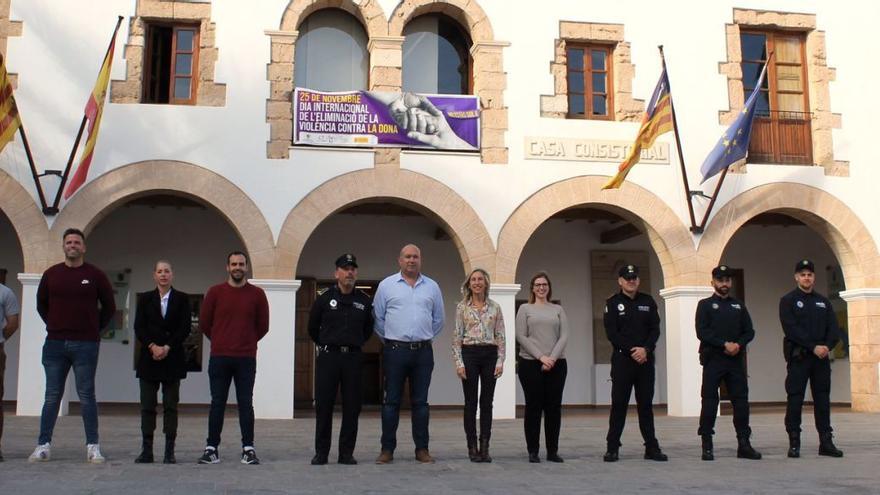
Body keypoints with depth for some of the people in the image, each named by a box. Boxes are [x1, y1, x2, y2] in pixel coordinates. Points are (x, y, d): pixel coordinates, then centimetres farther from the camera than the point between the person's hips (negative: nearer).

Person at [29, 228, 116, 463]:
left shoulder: (95, 275, 2)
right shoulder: (51, 274, 8)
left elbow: (109, 307, 8)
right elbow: (41, 304, 20)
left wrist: (95, 328, 4)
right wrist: (54, 326, 11)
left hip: (86, 345, -2)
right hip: (55, 344, 2)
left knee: (86, 396, 0)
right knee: (52, 396, 6)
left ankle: (93, 446, 4)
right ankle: (43, 445, 11)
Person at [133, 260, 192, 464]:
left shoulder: (182, 299, 6)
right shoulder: (145, 298, 10)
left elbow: (185, 328, -1)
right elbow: (139, 327, 3)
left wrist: (167, 348, -10)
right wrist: (153, 347, -11)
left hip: (173, 359, -1)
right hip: (148, 359, 1)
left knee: (171, 406, 0)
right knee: (147, 406, 1)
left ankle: (169, 451, 2)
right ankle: (146, 450, 5)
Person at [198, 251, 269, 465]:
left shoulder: (257, 294, 3)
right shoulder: (215, 292, 3)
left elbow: (263, 326, 10)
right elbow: (204, 323, 9)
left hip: (246, 359, 0)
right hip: (219, 357, 0)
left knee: (246, 404, 2)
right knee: (217, 403, 4)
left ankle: (248, 449, 7)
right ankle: (212, 449, 10)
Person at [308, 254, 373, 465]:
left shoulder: (364, 301, 7)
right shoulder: (324, 298, 2)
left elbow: (368, 329, 21)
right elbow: (313, 328, 14)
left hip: (353, 357, 2)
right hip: (328, 357, -1)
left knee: (352, 407, 2)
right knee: (323, 406, 0)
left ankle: (346, 452, 10)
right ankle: (321, 452, 9)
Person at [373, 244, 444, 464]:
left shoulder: (432, 287, 9)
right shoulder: (386, 285, 3)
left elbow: (438, 320, 16)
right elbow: (378, 318, 6)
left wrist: (425, 338, 12)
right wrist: (389, 339, 6)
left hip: (423, 351, 2)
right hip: (395, 351, -2)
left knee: (420, 402, 7)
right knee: (391, 401, 2)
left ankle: (422, 449, 13)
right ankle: (387, 449, 8)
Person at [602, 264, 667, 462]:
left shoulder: (648, 302, 10)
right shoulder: (612, 303, 2)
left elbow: (655, 329, 4)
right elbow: (611, 333, -6)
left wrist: (645, 349, -12)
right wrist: (632, 351, -13)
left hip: (645, 359, 3)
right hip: (622, 359, -3)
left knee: (646, 404, 7)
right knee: (619, 404, -2)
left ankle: (651, 447, 11)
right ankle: (612, 448, 3)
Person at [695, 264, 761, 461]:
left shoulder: (738, 305, 16)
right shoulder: (705, 305, 4)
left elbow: (749, 331, 11)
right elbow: (702, 332, -7)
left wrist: (738, 344, -9)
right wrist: (724, 344, -15)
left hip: (736, 359, 4)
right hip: (713, 359, -3)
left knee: (741, 401, 2)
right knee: (709, 402, -3)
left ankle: (744, 444, 9)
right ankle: (707, 446, 2)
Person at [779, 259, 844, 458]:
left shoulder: (823, 302, 15)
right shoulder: (788, 301, 1)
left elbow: (834, 329, 7)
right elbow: (791, 329, -11)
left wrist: (827, 346, -12)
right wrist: (814, 347, -17)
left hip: (822, 358, 4)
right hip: (798, 357, -4)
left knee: (823, 400, 6)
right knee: (795, 400, -3)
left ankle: (826, 442, 12)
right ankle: (794, 443, 1)